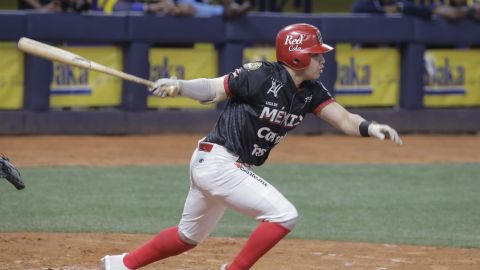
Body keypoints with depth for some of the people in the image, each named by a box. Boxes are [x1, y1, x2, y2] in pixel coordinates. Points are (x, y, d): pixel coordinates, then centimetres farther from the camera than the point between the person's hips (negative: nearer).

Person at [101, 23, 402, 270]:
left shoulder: (310, 92, 2)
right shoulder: (262, 76, -18)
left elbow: (344, 119, -6)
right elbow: (212, 88, -12)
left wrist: (371, 127, -26)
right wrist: (179, 86, -30)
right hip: (217, 161, -9)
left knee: (189, 236, 23)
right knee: (284, 215, -16)